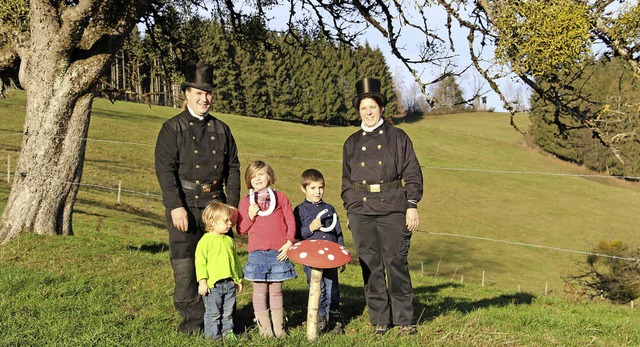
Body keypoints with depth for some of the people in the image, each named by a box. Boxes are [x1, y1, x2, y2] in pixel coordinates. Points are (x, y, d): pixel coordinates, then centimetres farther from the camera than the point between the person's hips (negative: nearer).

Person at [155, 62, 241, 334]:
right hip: (185, 204, -3)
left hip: (216, 204, 4)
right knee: (185, 265, -2)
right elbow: (164, 169, -6)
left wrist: (232, 205, 5)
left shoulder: (221, 129, 15)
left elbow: (233, 168, 15)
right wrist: (176, 206, -15)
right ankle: (192, 318, 9)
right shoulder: (172, 128, 2)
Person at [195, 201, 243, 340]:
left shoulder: (229, 240, 10)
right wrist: (202, 282, -15)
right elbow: (200, 262, -11)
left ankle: (228, 332, 26)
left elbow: (235, 260, 19)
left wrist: (239, 279, 20)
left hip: (230, 283, 6)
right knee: (213, 313, 3)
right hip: (213, 285, -5)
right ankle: (213, 335, 13)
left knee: (228, 312, 14)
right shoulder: (205, 241, -10)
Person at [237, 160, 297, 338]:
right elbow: (241, 230, 7)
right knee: (260, 291, 3)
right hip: (257, 253, 0)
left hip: (279, 252, 0)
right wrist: (250, 216, -9)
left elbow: (291, 222, 6)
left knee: (276, 290, 7)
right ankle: (264, 328, 10)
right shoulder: (246, 202, 7)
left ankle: (279, 328, 14)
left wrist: (289, 243, -4)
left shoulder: (280, 197, 7)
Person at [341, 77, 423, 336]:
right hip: (361, 212, 3)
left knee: (396, 264, -4)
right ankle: (379, 321, 11)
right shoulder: (351, 143, 16)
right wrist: (349, 210, 13)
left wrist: (412, 205, -5)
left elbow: (412, 174, 3)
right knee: (370, 268, 3)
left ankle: (404, 319, 6)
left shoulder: (398, 137, 7)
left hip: (393, 209, -3)